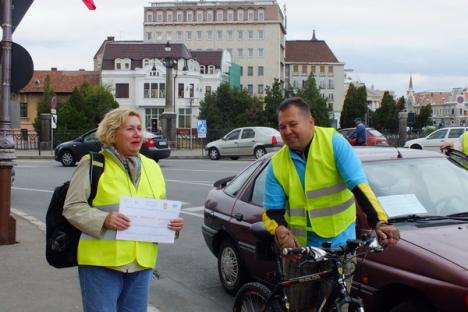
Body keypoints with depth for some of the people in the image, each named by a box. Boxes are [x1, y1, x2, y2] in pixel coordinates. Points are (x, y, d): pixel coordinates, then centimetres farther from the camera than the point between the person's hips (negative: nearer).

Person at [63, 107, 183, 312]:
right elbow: (72, 207, -7)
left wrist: (173, 223, -1)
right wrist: (103, 219, -23)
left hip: (142, 264, 5)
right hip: (101, 263, -5)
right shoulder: (92, 164, -4)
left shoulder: (152, 167, 13)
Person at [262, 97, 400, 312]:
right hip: (299, 247, 3)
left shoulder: (333, 142, -11)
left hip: (338, 244, -3)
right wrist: (280, 231, -22)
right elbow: (271, 210, -1)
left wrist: (380, 222, -30)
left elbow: (359, 186, -19)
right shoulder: (277, 164, -1)